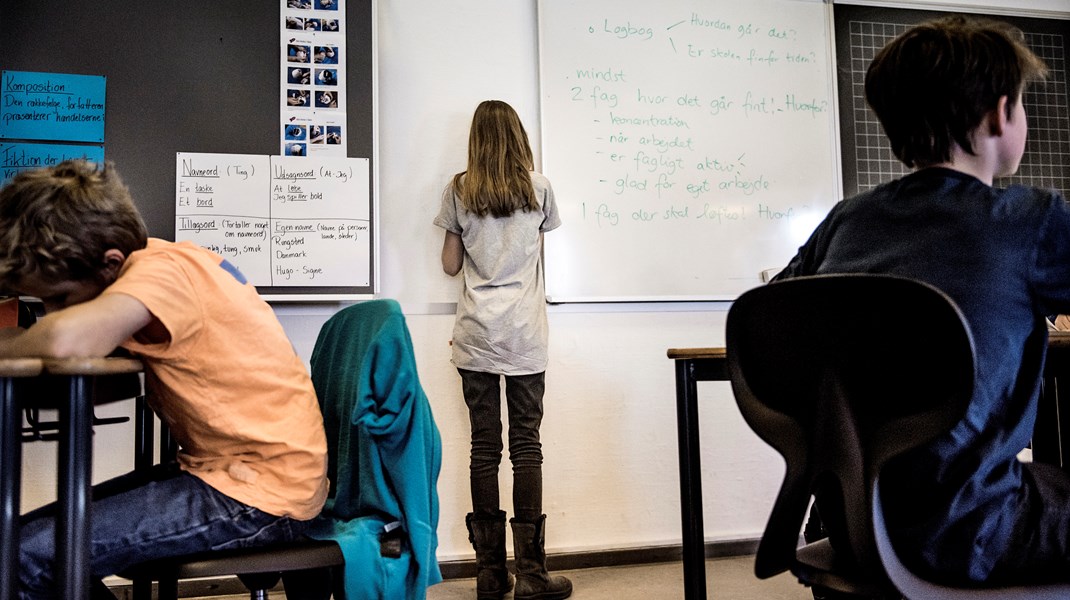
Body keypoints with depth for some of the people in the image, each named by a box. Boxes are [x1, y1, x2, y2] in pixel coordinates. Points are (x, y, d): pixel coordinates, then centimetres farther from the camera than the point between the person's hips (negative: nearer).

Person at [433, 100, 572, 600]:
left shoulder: (458, 190, 4)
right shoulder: (538, 187, 4)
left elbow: (450, 265, 7)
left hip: (475, 334, 1)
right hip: (524, 334, 0)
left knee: (484, 446, 3)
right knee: (526, 444, 1)